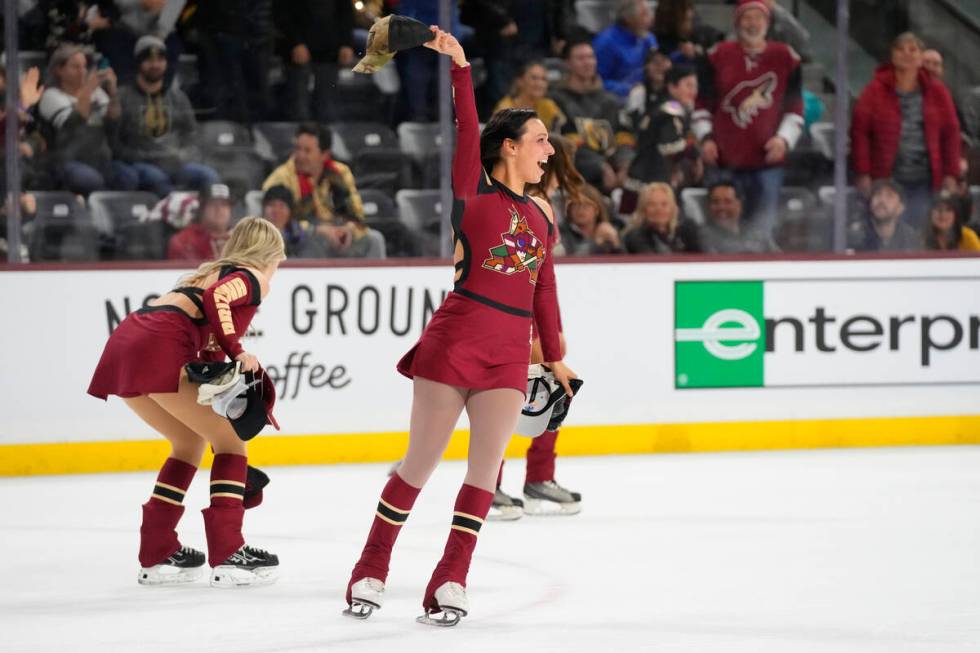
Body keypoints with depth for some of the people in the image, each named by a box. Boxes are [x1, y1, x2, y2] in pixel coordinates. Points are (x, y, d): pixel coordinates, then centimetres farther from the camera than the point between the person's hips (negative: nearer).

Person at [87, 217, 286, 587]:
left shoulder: (214, 272, 33)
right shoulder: (253, 278, 9)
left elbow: (207, 349, 24)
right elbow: (216, 298, -14)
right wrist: (236, 351, -9)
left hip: (122, 348, 8)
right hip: (160, 351, -8)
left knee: (191, 442, 24)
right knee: (228, 441, 4)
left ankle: (157, 554, 23)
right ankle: (227, 557, -1)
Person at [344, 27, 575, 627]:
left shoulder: (540, 215, 14)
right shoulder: (472, 193, -2)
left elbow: (544, 288, 19)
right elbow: (466, 132, -16)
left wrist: (555, 356, 22)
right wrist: (459, 68, -24)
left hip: (509, 354, 5)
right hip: (455, 338, -5)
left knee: (485, 470, 0)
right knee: (421, 464, 1)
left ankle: (451, 582, 7)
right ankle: (372, 570, 13)